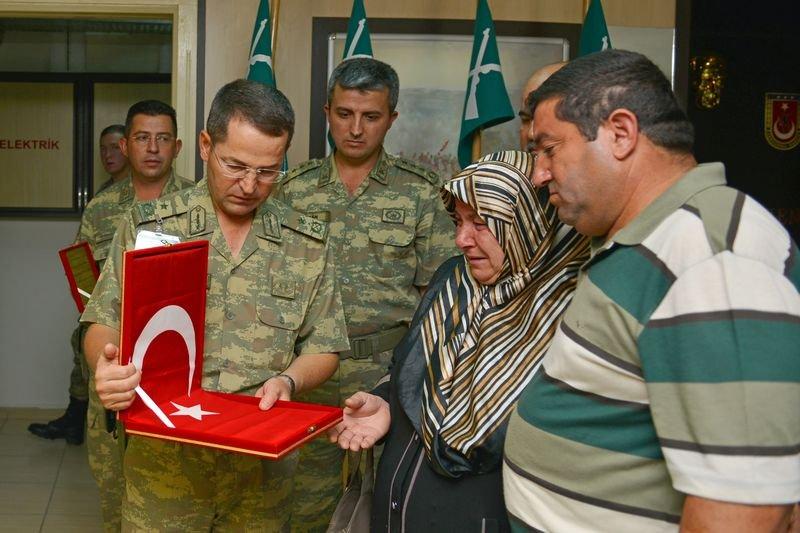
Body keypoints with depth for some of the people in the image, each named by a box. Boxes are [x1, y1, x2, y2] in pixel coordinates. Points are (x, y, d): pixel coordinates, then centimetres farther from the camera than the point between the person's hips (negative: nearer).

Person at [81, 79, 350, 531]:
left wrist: (288, 379, -16)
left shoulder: (308, 244, 2)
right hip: (164, 459, -1)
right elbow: (105, 325, 0)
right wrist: (108, 366, -22)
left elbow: (324, 346, 5)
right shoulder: (147, 227, -1)